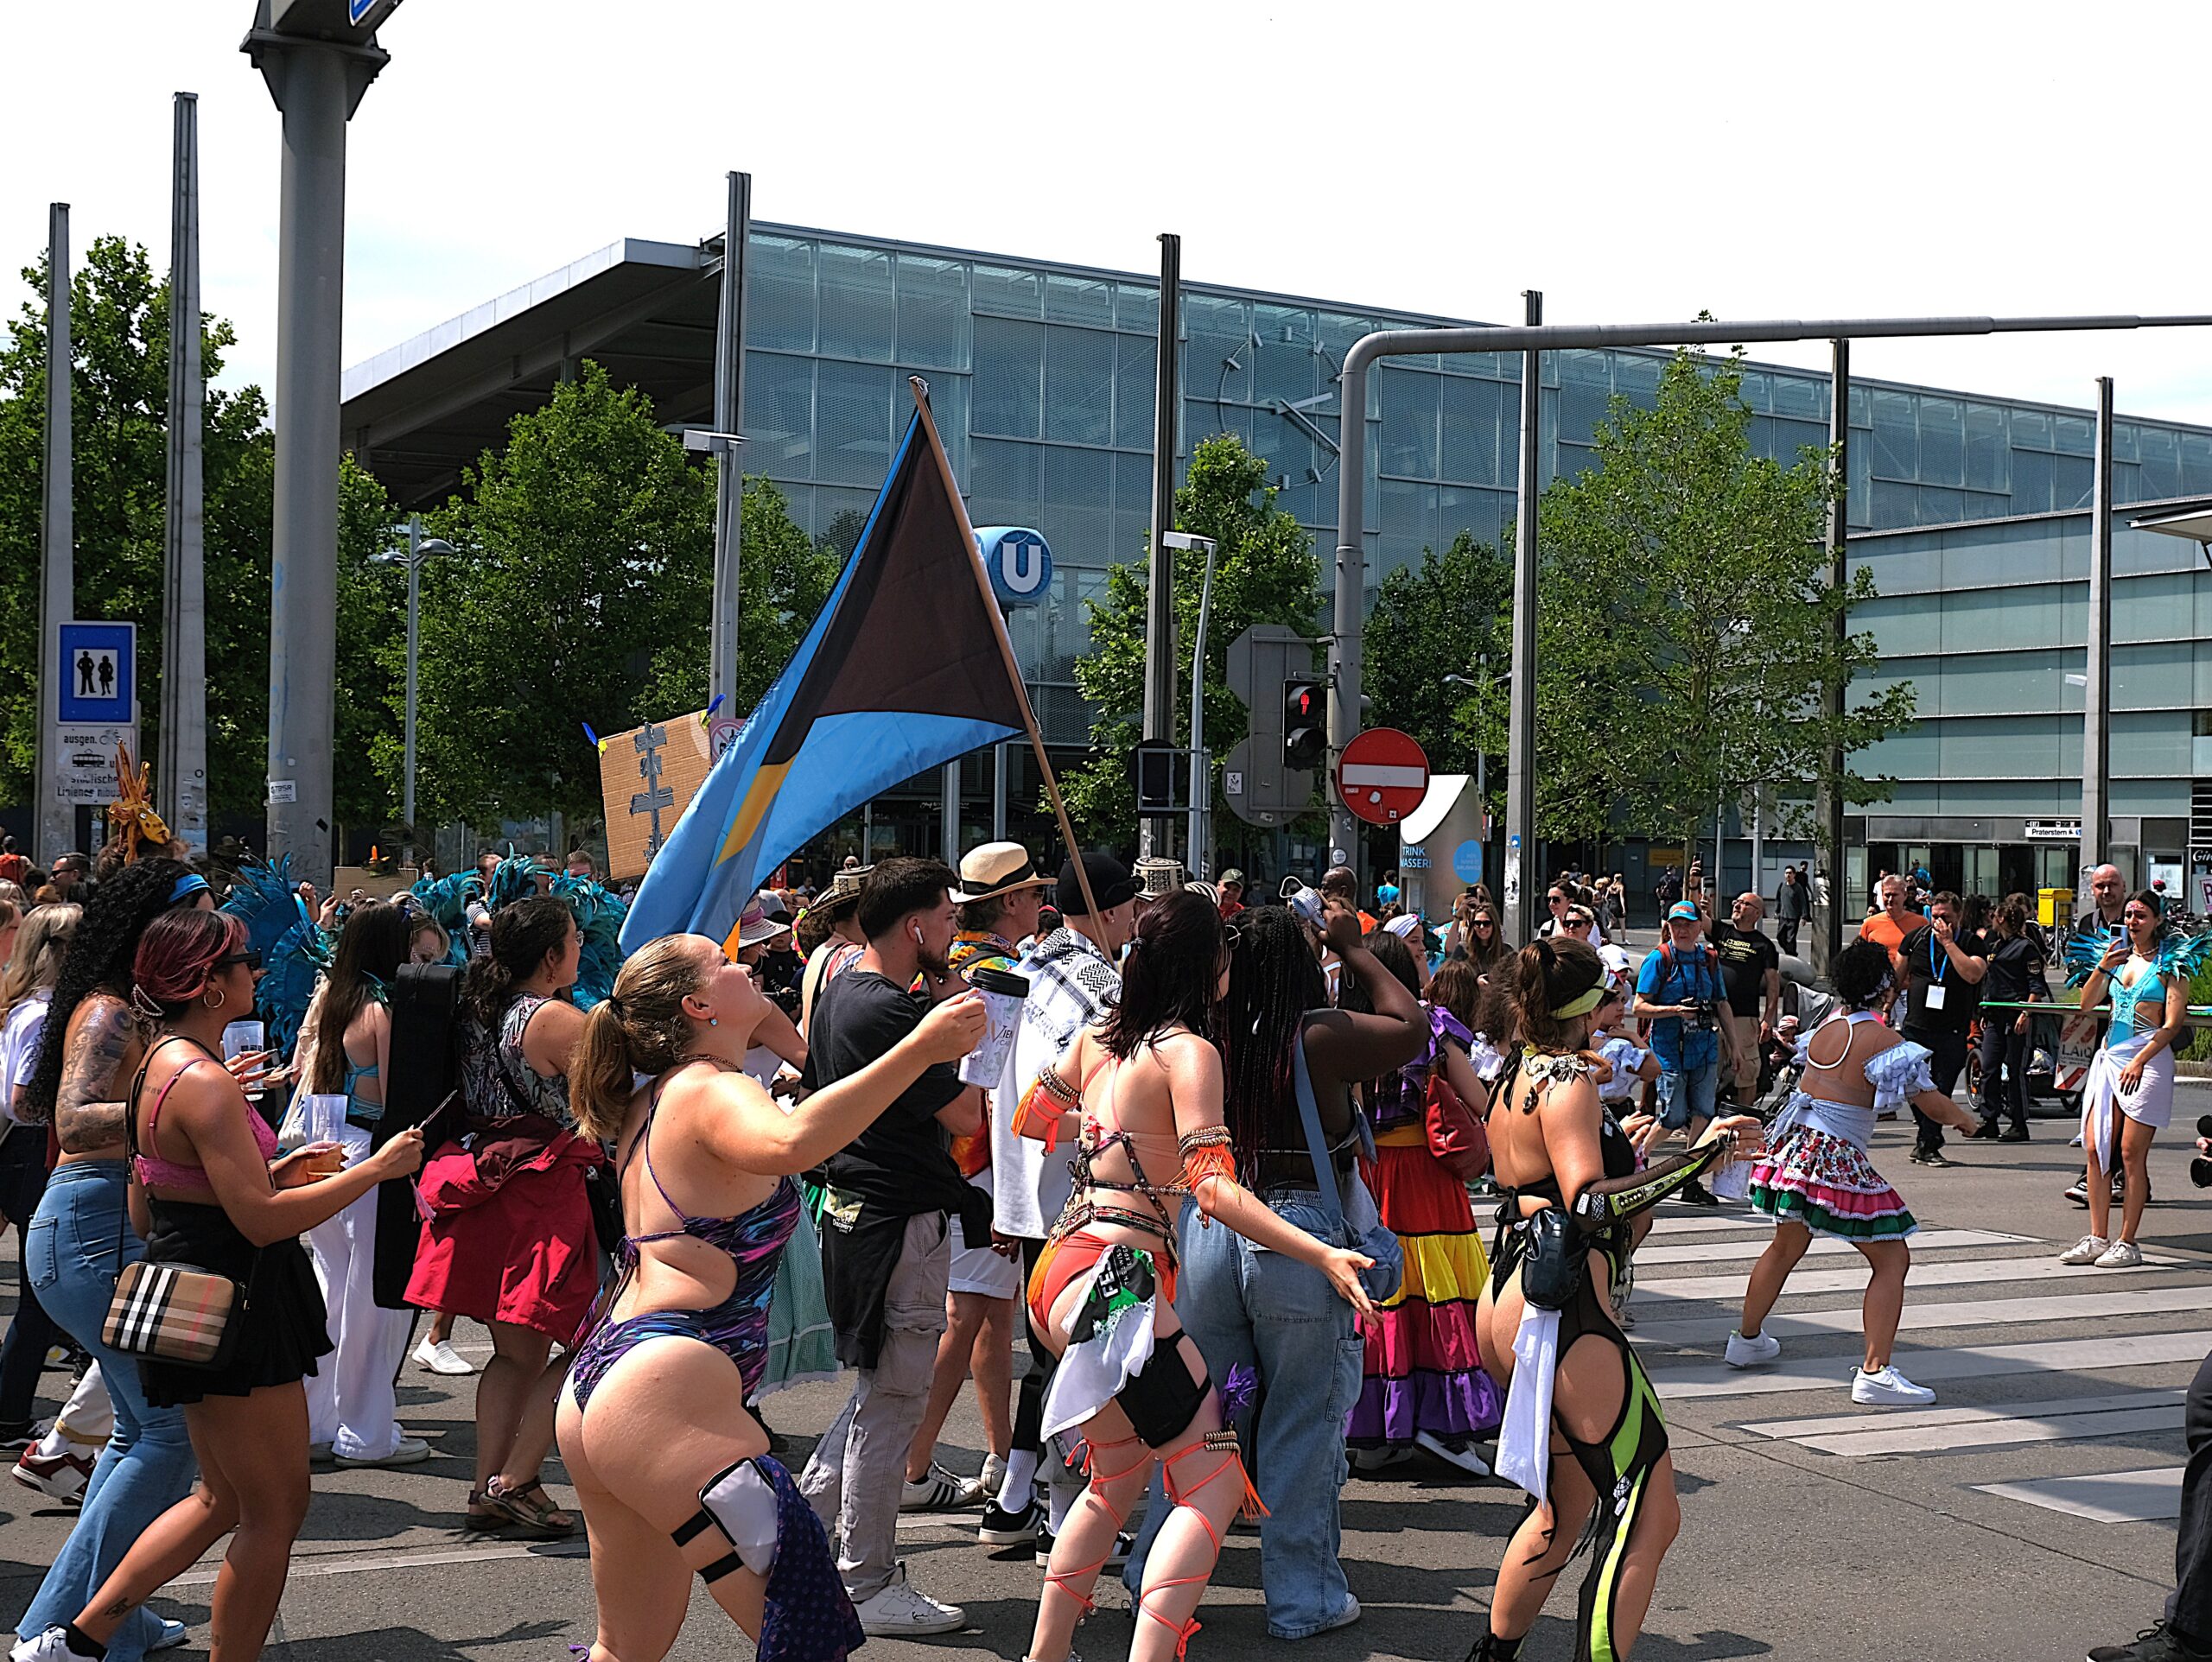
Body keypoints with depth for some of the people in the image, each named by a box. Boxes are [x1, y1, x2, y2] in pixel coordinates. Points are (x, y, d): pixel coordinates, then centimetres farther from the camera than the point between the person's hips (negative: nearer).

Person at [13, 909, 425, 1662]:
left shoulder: (159, 1065, 10)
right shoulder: (203, 1080, -21)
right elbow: (261, 1219, -25)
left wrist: (276, 1170, 14)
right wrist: (375, 1168, -17)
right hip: (233, 1308, -10)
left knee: (223, 1499, 21)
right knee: (277, 1507, 3)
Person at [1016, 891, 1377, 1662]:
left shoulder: (1099, 1039, 11)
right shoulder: (1188, 1051, -10)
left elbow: (1033, 1118, 27)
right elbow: (1215, 1191, -19)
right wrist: (1324, 1255, -22)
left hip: (1061, 1269, 9)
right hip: (1115, 1279, -9)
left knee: (1117, 1479, 24)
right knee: (1214, 1483, -6)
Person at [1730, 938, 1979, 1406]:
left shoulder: (1829, 1022, 7)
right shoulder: (1882, 1038, -14)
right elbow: (1935, 1107, -12)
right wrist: (1964, 1118, 7)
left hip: (1793, 1142, 8)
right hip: (1837, 1159, -8)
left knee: (1787, 1246, 27)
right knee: (1892, 1259, -1)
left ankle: (1747, 1339, 41)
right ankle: (1875, 1372, -10)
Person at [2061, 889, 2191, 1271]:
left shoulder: (2171, 963, -2)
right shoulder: (2118, 956, 15)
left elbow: (2173, 1024, -9)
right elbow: (2087, 1004, 9)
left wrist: (2140, 1061, -19)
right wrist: (2103, 967, -6)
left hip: (2149, 1057, -6)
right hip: (2110, 1054, 6)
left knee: (2131, 1153, -7)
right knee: (2094, 1147, 0)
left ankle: (2128, 1243, -1)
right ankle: (2097, 1238, 5)